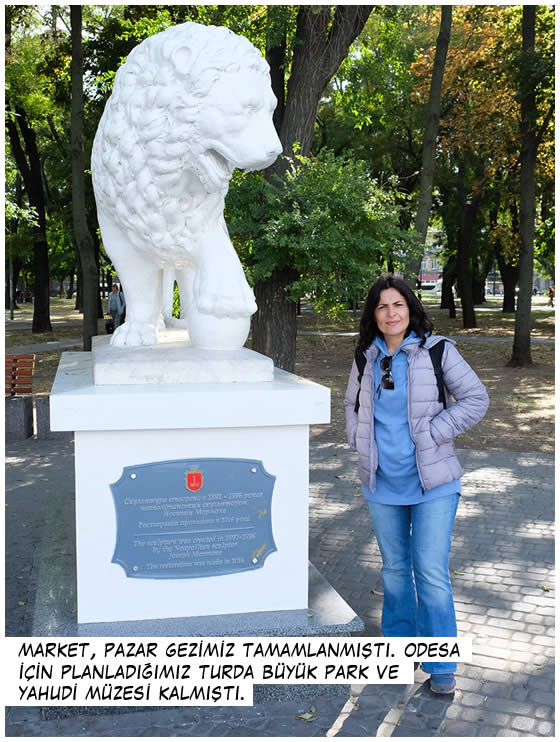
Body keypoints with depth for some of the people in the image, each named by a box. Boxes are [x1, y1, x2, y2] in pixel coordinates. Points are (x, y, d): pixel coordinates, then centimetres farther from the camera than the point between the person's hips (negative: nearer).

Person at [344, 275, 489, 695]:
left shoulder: (437, 350, -6)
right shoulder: (367, 356, 6)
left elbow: (475, 400, -6)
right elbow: (352, 404, 21)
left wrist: (429, 434, -12)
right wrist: (359, 440, 4)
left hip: (432, 484, -4)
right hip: (383, 484, 4)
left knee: (431, 573, -4)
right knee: (395, 568, 16)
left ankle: (441, 665, 10)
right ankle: (399, 643, 34)